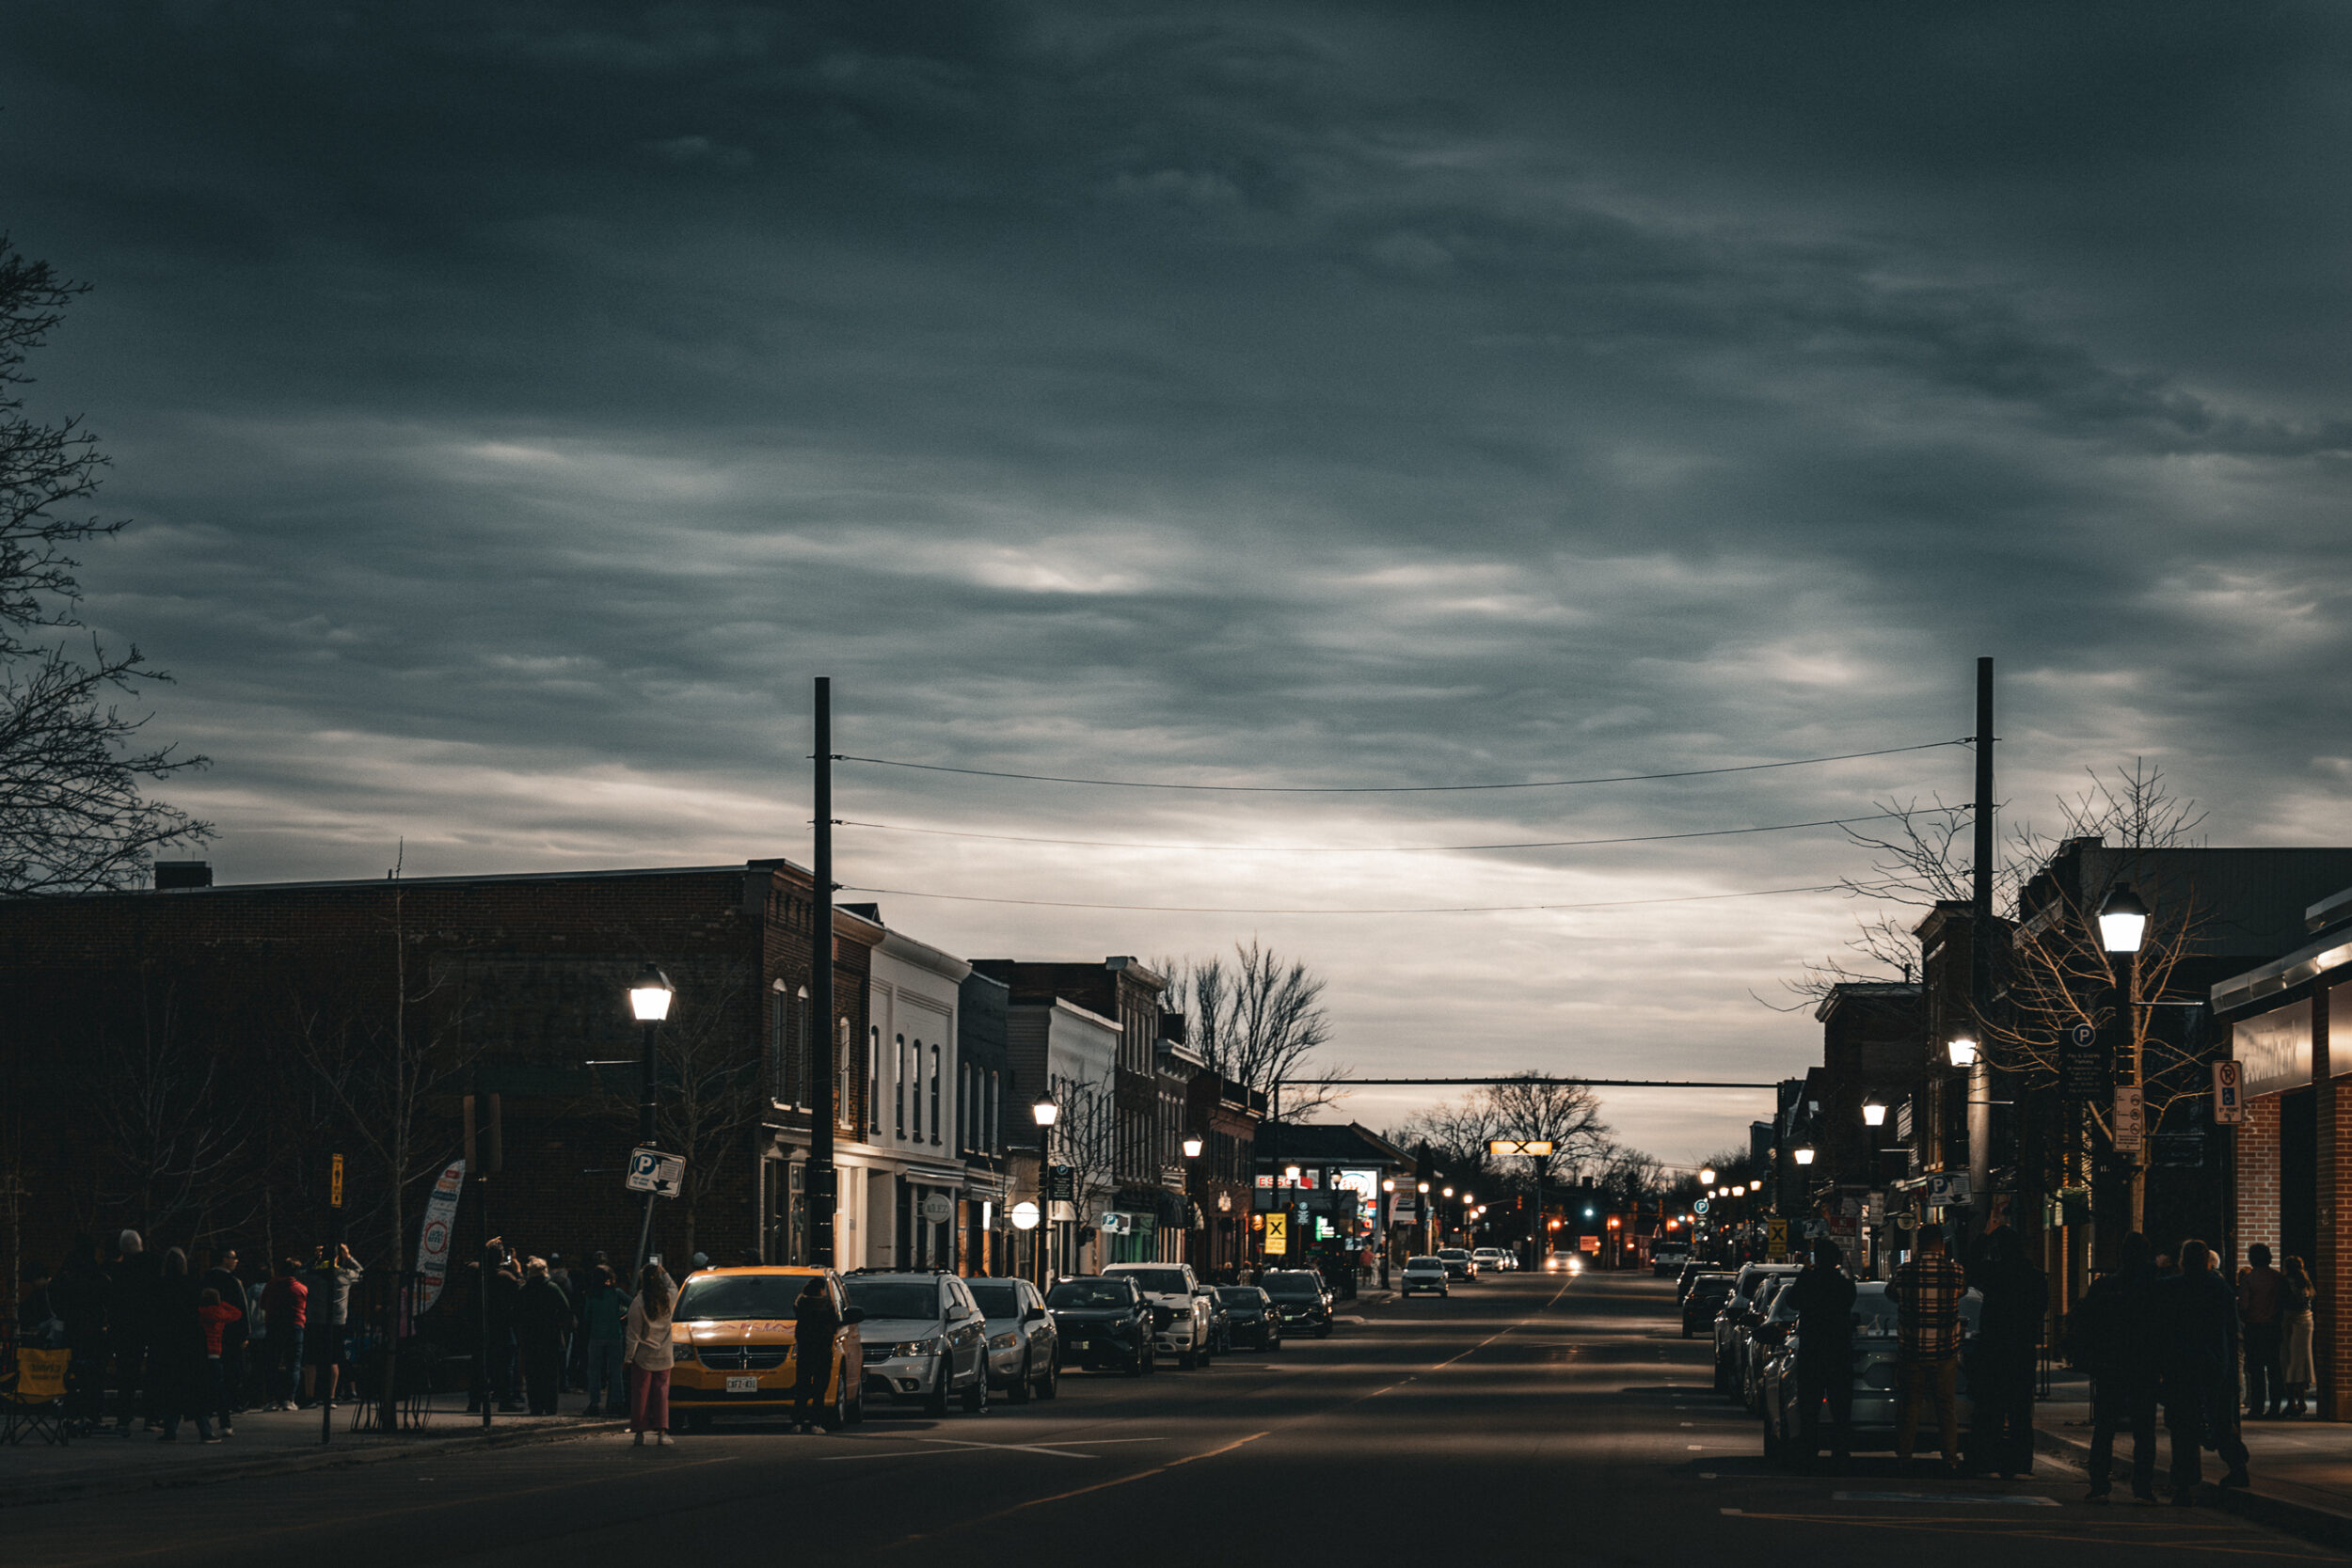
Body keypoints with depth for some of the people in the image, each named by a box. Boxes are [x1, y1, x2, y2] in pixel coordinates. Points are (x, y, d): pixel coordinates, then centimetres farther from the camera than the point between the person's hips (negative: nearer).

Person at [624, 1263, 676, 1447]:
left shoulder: (637, 1304, -14)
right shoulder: (668, 1299, -3)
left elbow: (633, 1335, -11)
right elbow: (674, 1288, 25)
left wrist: (628, 1357, -3)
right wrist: (664, 1273, 27)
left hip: (643, 1356, -3)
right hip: (663, 1356, 3)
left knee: (640, 1394, 4)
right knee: (661, 1392, 6)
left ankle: (640, 1433, 5)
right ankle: (662, 1430, -2)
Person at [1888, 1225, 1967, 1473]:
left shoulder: (1905, 1271, -8)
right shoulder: (1954, 1271, -7)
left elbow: (1890, 1292, 12)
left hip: (1910, 1350, 0)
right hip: (1945, 1351, 0)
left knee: (1908, 1405, 8)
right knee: (1946, 1406, 9)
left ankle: (1904, 1456, 8)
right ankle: (1950, 1457, 9)